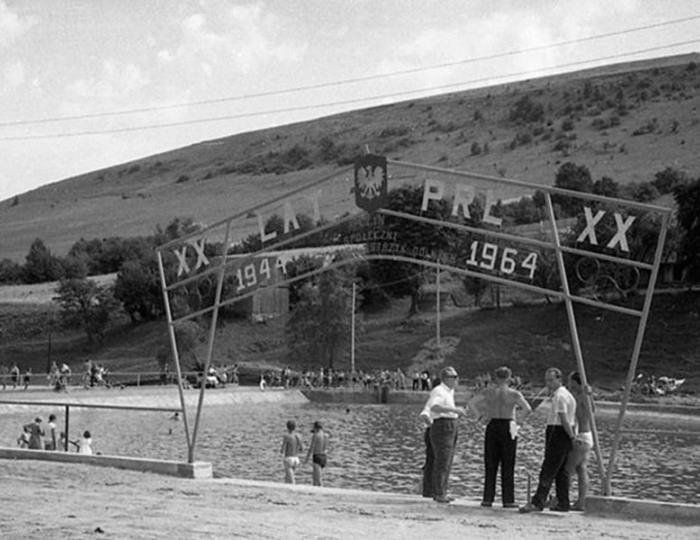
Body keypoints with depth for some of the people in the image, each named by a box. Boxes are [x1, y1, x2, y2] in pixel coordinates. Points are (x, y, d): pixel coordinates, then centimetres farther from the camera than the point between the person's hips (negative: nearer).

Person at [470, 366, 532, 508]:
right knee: (508, 466, 4)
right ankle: (508, 500, 4)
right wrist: (519, 421, -5)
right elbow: (528, 409, -18)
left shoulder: (488, 391, 1)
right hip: (508, 428, -2)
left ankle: (488, 498, 7)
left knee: (490, 465, 9)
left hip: (492, 427, 2)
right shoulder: (514, 394, -6)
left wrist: (483, 414, 7)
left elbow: (472, 403, -2)